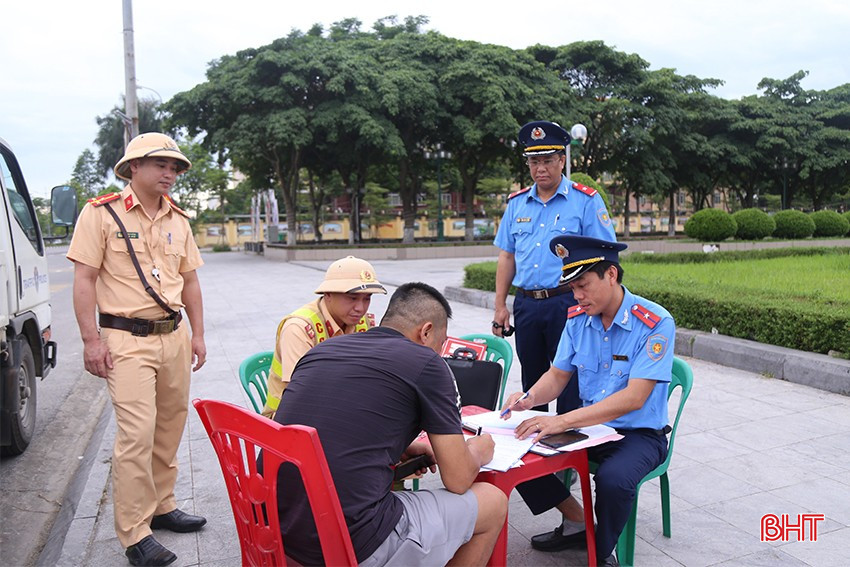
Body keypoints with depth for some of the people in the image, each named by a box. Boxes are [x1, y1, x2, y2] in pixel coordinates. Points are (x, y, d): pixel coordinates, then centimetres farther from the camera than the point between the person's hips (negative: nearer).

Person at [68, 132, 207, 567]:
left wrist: (197, 335, 14)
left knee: (170, 429, 11)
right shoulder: (102, 213, -3)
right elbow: (84, 279, -7)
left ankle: (162, 507, 28)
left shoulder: (178, 220, 14)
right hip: (127, 340, -6)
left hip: (173, 336, 6)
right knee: (136, 433, -8)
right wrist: (91, 339, -12)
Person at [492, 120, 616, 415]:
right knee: (531, 384, 15)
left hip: (567, 303, -4)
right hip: (525, 304, 5)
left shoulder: (586, 201, -2)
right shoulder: (517, 203, 11)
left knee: (569, 384, 0)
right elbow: (507, 258, 13)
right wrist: (500, 306, 8)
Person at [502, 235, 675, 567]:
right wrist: (529, 399, -17)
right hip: (590, 426, 6)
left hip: (640, 433, -6)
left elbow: (633, 398, -27)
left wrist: (562, 421, -34)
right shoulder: (577, 319, -1)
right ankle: (577, 523, 12)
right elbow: (558, 376, 7)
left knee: (613, 479, -36)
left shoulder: (655, 323, -20)